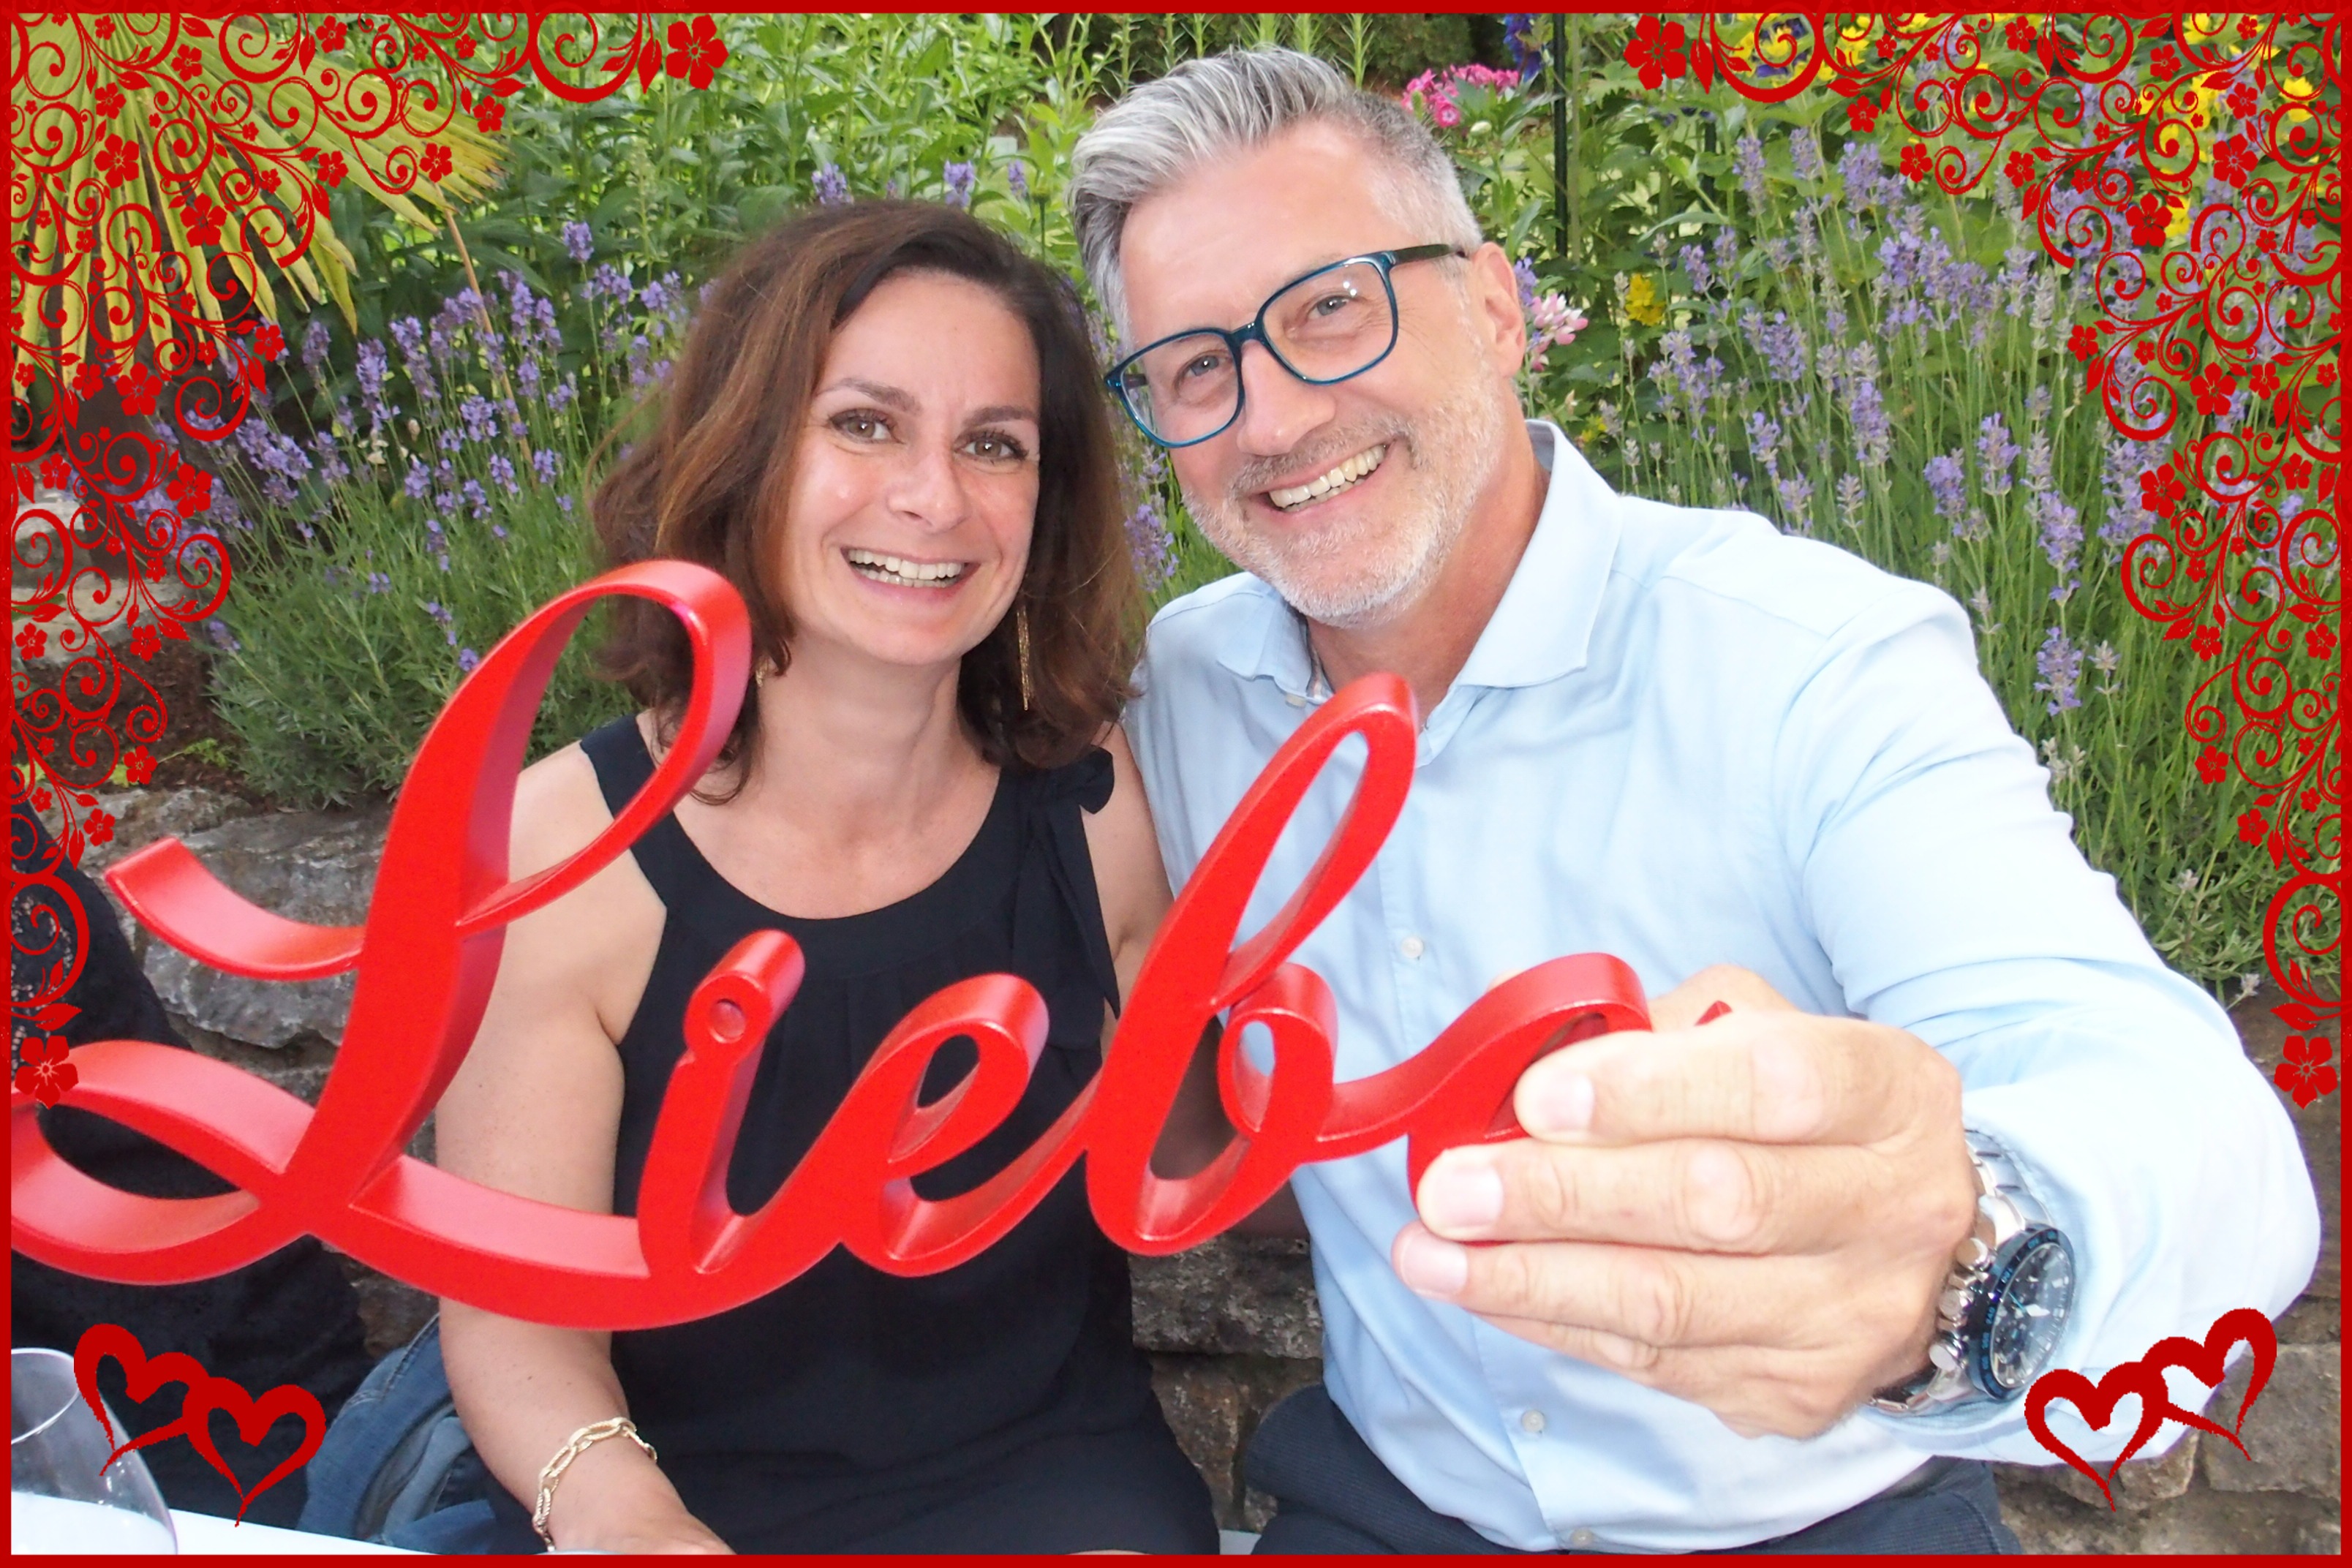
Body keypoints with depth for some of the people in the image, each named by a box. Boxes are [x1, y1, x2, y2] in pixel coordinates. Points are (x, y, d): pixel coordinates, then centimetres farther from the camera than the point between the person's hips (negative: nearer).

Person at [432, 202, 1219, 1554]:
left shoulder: (1091, 801, -7)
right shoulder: (556, 851, -13)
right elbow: (513, 1307, -10)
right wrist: (614, 1507, -27)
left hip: (1047, 1479, 1)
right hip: (690, 1498, -1)